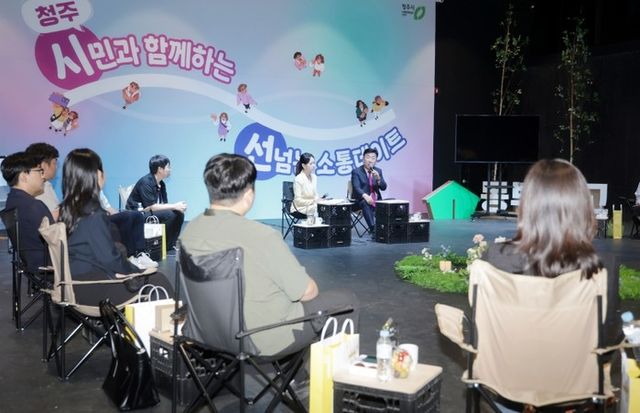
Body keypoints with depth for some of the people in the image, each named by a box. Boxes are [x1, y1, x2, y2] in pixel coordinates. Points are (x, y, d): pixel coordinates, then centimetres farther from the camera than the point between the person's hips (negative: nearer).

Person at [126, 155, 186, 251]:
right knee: (168, 214, -27)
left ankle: (170, 244, 1)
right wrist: (174, 206, -23)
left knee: (179, 214, -5)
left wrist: (178, 206, -16)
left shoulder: (161, 184, 7)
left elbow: (164, 204, 5)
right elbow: (151, 207, -25)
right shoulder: (146, 182, -20)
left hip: (150, 213, 9)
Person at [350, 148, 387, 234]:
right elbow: (356, 188, -18)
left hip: (376, 201, 5)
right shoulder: (356, 171, -4)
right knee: (365, 204, -38)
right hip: (362, 200, -4)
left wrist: (378, 178, -18)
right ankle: (373, 229, -46)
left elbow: (383, 187, 3)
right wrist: (365, 196, -39)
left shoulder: (378, 171, 11)